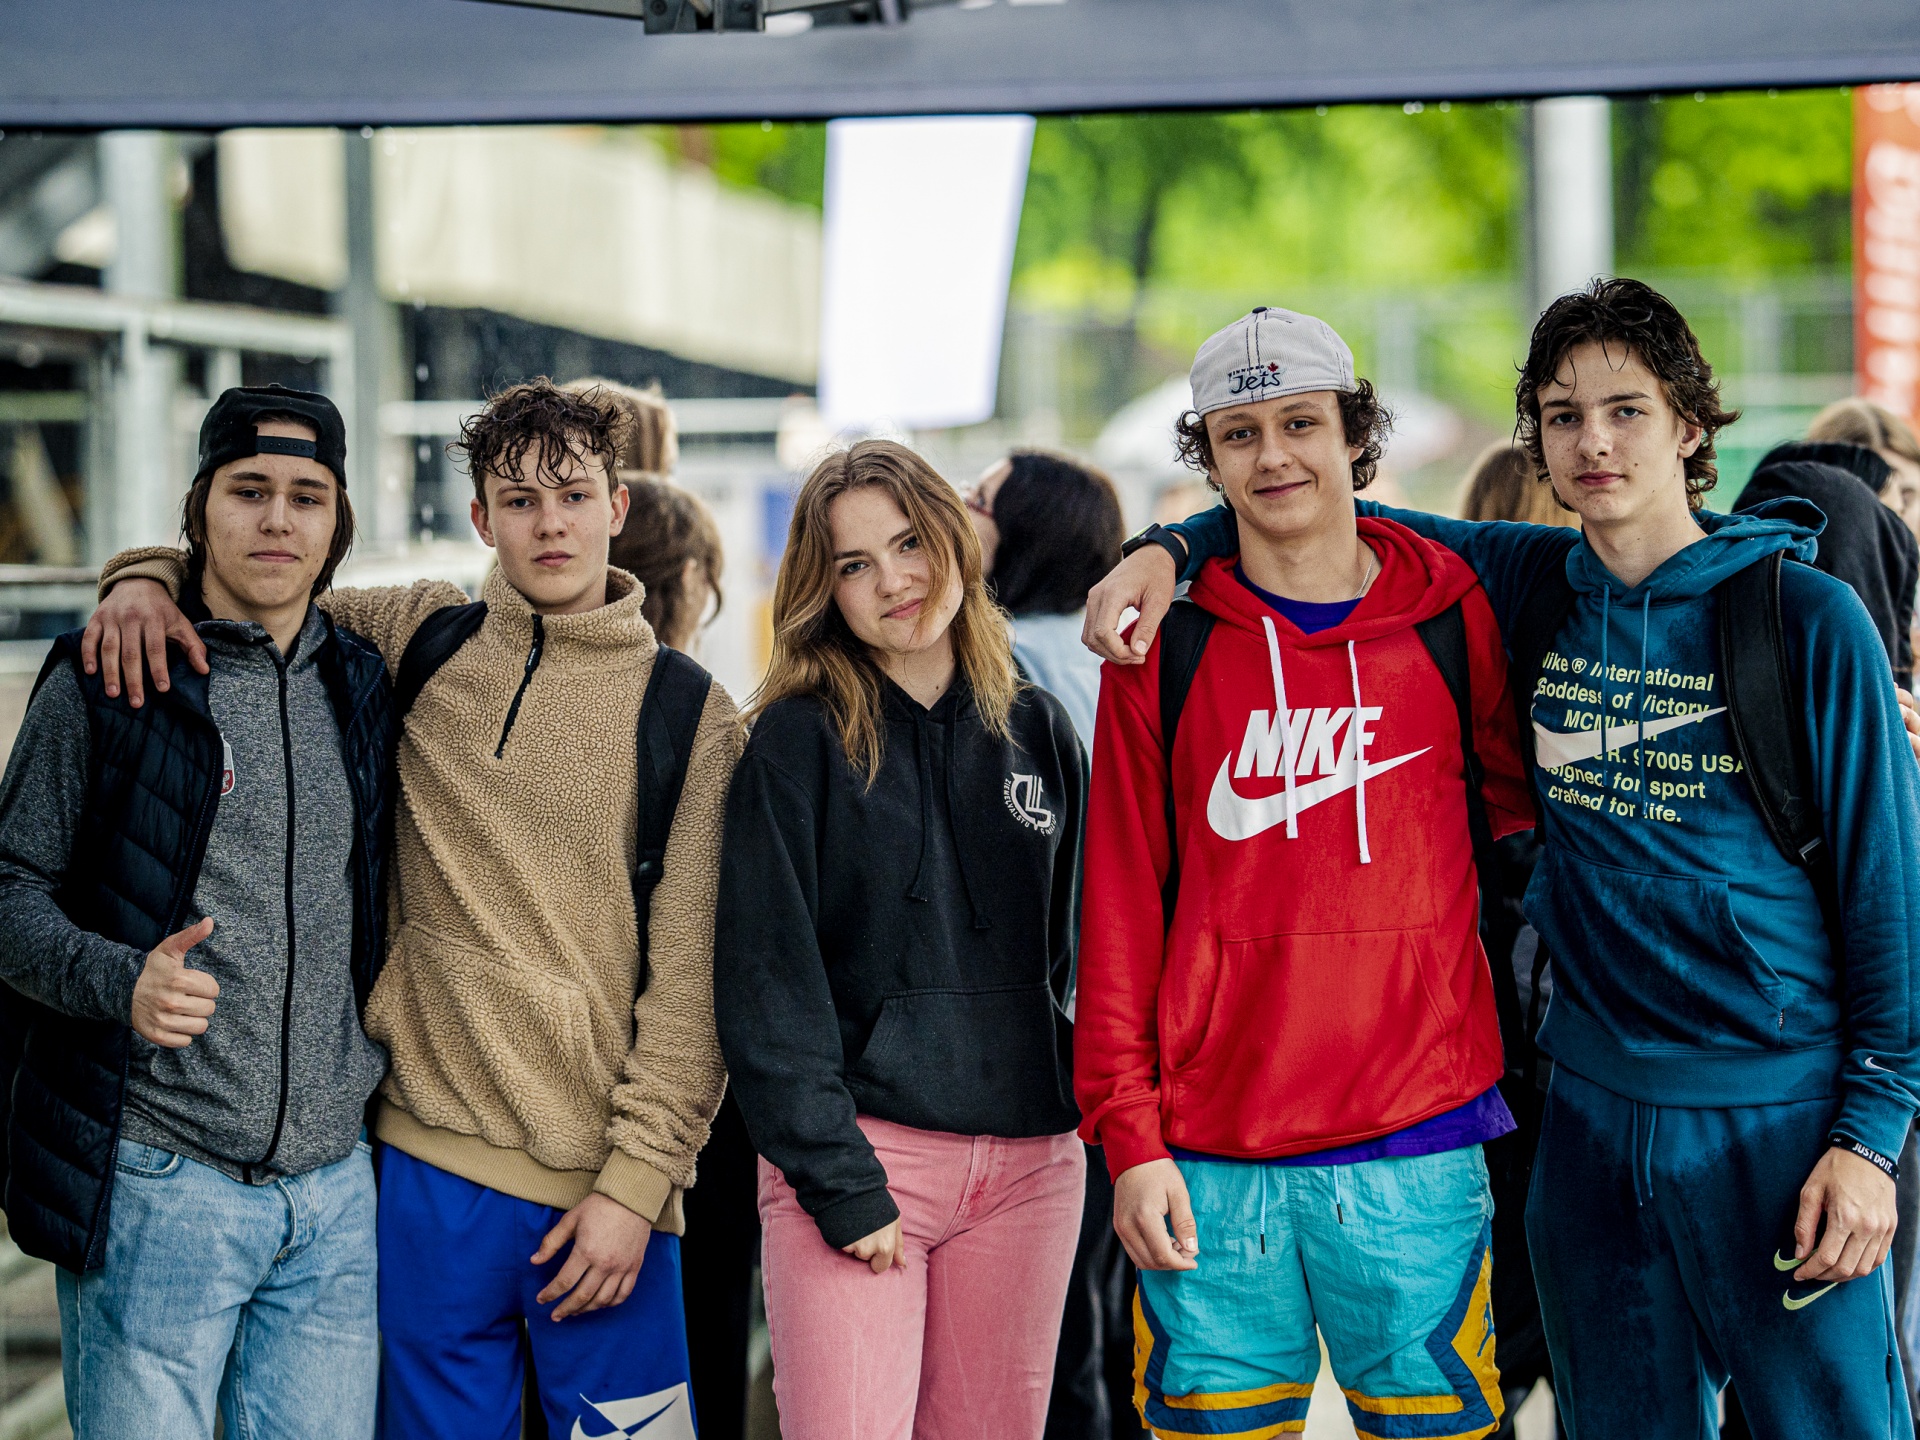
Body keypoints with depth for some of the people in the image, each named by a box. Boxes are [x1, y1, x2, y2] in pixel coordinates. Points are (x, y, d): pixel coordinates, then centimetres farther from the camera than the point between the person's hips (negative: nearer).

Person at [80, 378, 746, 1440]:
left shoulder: (692, 716, 0)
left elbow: (693, 981, -3)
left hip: (601, 1189, -2)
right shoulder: (422, 639, 7)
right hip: (428, 1160, 2)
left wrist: (635, 1182, -8)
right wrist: (147, 577, 1)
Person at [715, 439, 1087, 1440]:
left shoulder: (1036, 730, 11)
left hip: (1027, 1163, 4)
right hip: (856, 1150, -4)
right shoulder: (798, 740, -3)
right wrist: (836, 1184, -13)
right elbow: (766, 980, -7)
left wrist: (1080, 1116, 9)